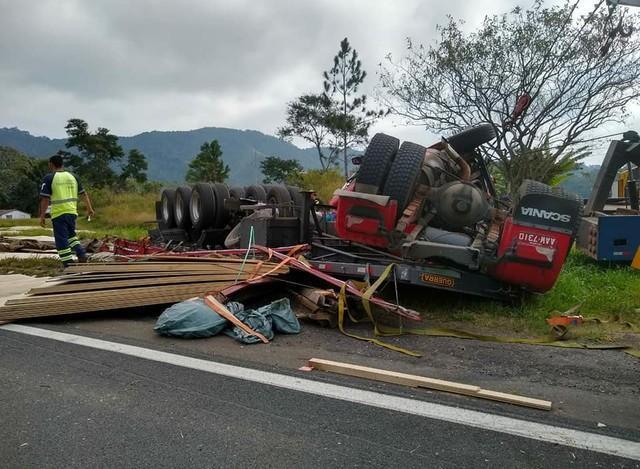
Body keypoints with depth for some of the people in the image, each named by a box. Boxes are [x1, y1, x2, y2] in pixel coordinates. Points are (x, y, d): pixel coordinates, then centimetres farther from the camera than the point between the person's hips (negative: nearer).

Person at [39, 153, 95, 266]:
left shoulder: (49, 178, -6)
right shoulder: (72, 176, 10)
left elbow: (45, 199, -9)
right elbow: (84, 194, 12)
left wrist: (42, 216, -5)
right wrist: (89, 208, 20)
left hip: (58, 214, -5)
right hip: (72, 212, 5)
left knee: (62, 240, 1)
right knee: (71, 234, 25)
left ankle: (68, 265, 1)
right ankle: (81, 254, 8)